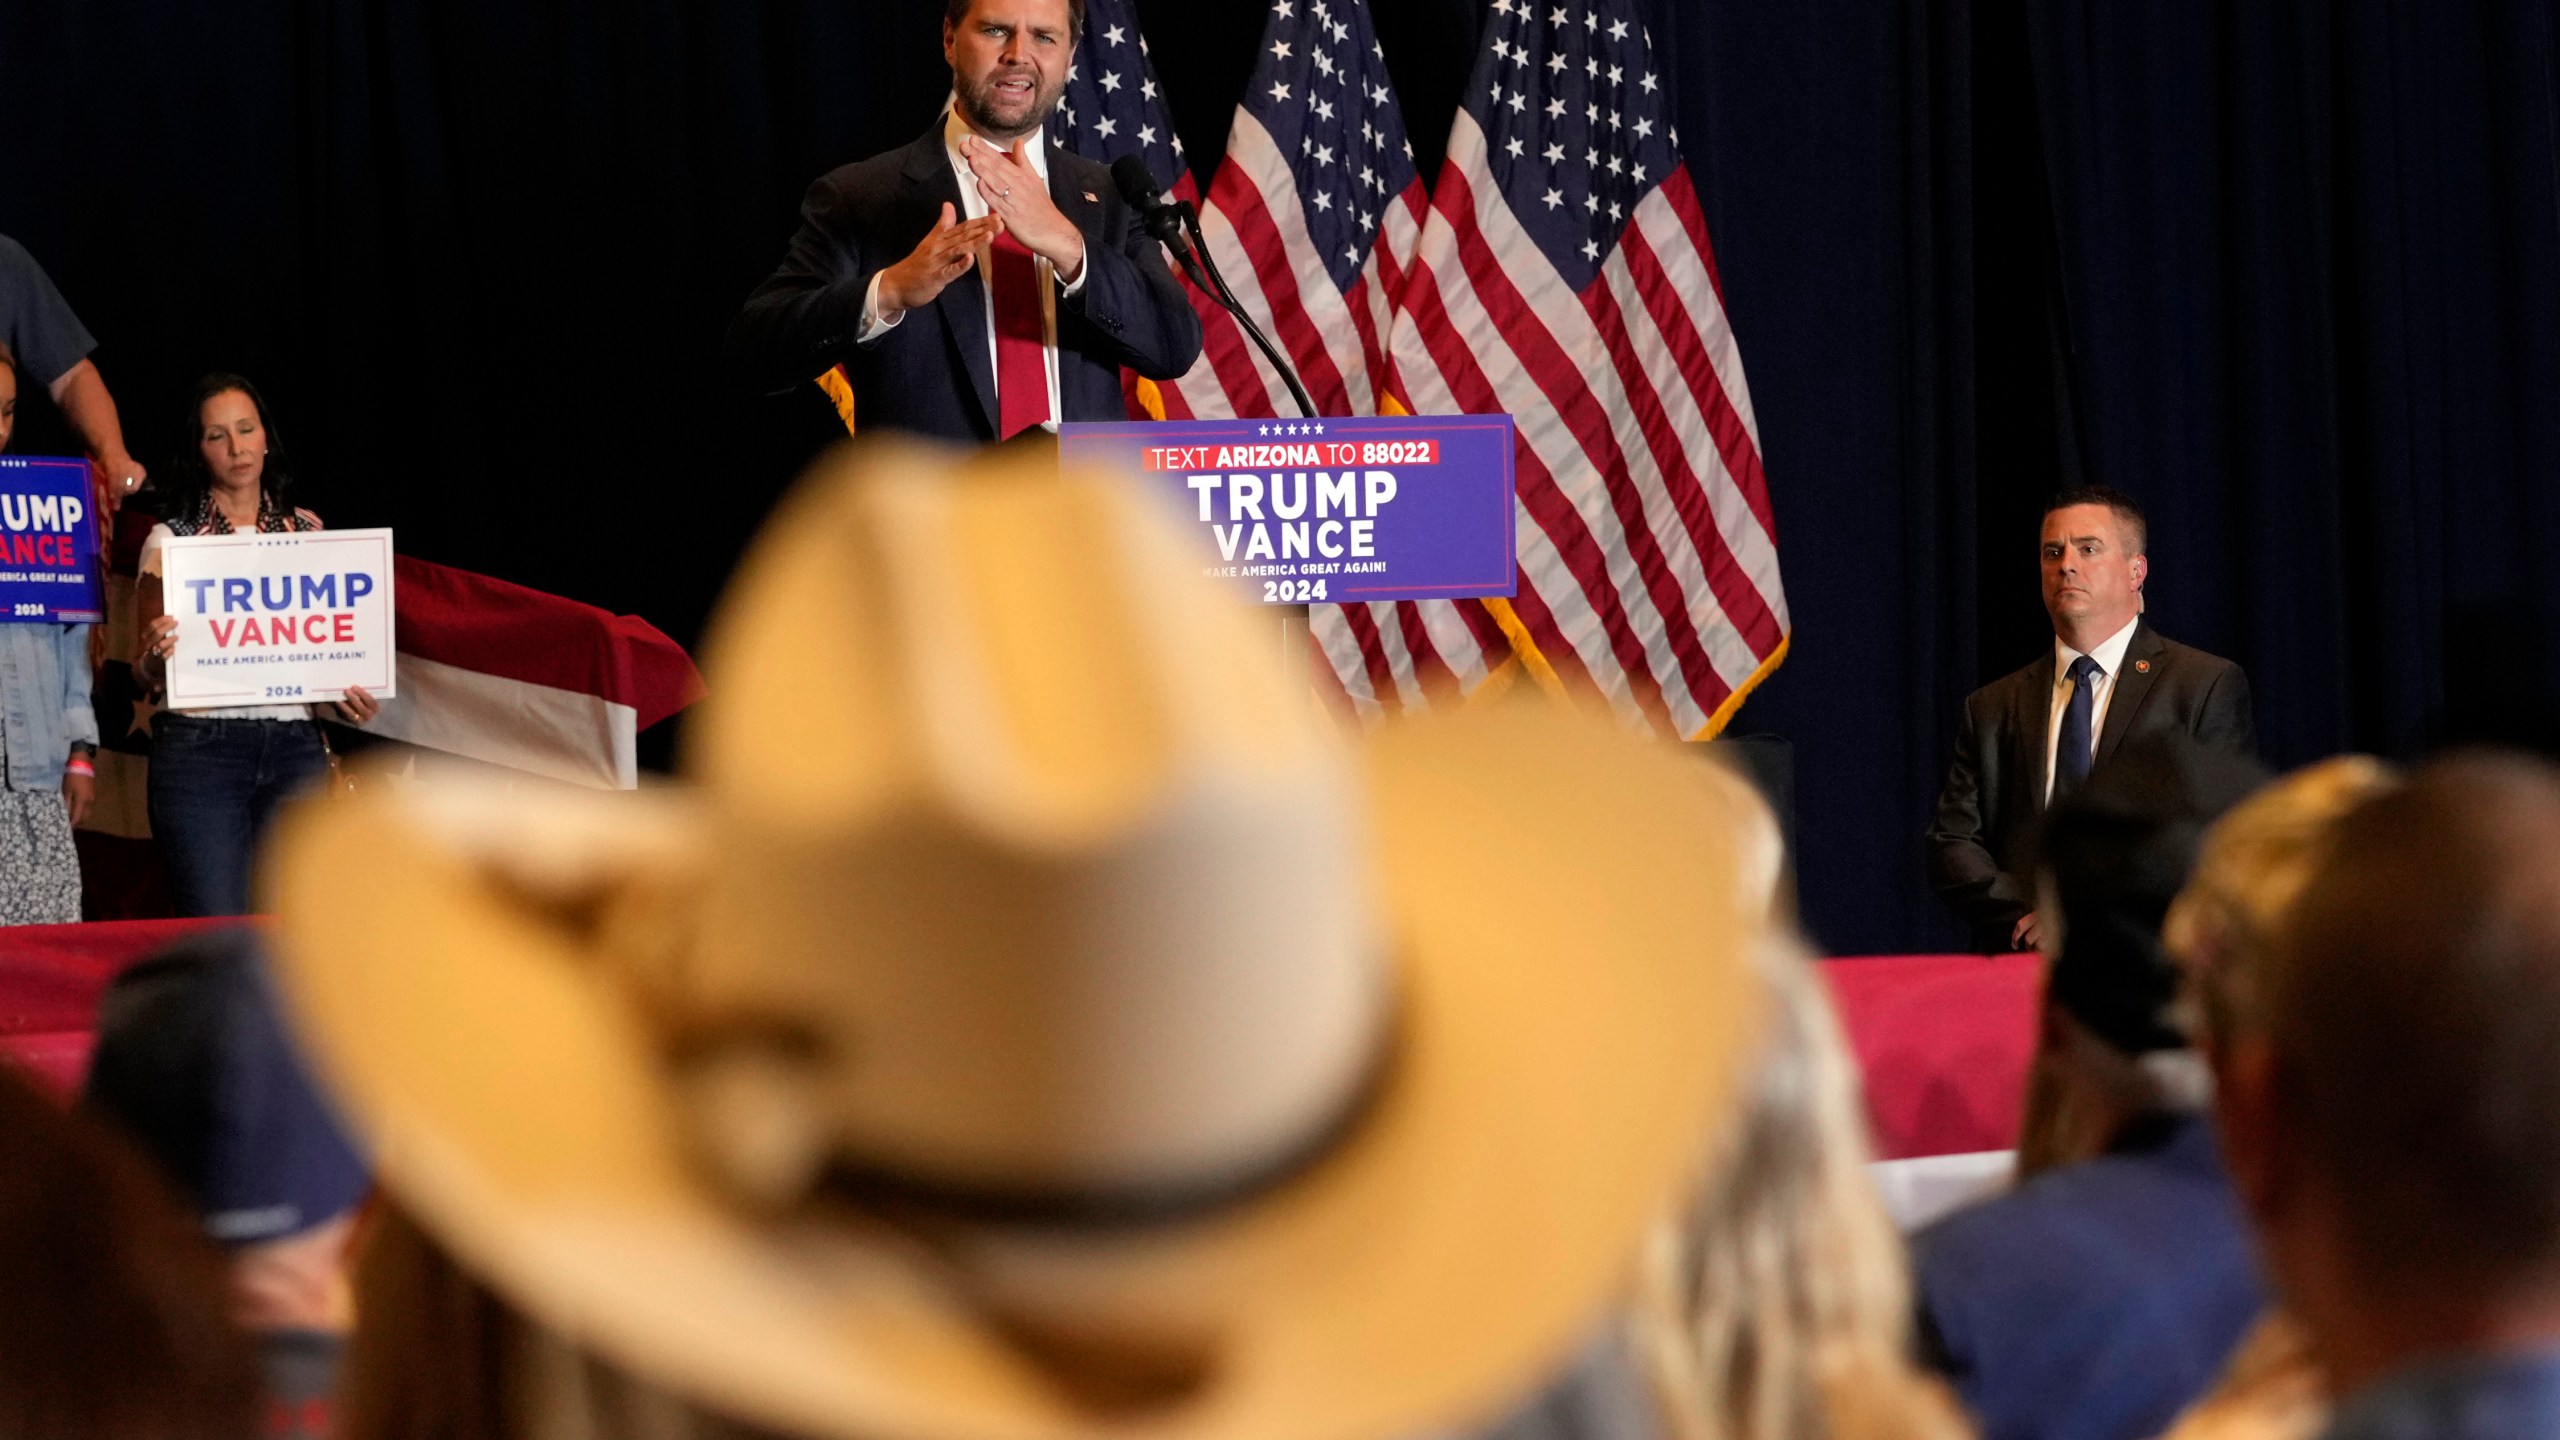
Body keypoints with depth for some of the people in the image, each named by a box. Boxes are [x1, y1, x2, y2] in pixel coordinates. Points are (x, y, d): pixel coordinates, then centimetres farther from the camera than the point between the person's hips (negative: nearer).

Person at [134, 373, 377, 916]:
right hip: (201, 746, -3)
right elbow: (145, 674, 3)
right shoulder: (171, 540, 5)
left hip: (295, 746, 3)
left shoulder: (307, 532, 14)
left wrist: (347, 699, -2)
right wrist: (153, 661, -21)